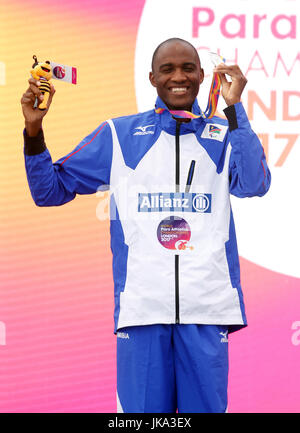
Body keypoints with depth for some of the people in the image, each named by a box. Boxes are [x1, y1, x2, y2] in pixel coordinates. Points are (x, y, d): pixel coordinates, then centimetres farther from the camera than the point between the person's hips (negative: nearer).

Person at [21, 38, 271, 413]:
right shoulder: (119, 135, 12)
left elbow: (254, 184, -7)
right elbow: (50, 190, 12)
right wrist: (34, 130, -3)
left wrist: (233, 106, -8)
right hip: (142, 305, 0)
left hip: (207, 306, 1)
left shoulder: (223, 134, 13)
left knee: (207, 408, 3)